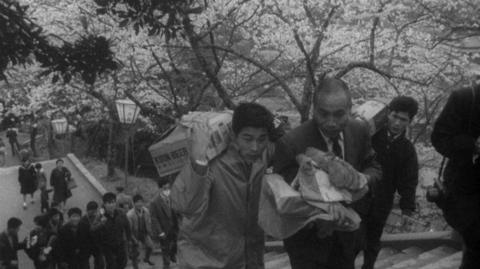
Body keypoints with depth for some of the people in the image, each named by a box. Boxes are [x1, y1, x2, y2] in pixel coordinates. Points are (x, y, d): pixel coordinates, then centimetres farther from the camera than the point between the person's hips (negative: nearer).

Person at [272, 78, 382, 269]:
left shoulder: (359, 131, -11)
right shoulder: (290, 143, -27)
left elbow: (374, 168, 3)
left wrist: (363, 178, -22)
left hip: (346, 237, 5)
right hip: (308, 238, -4)